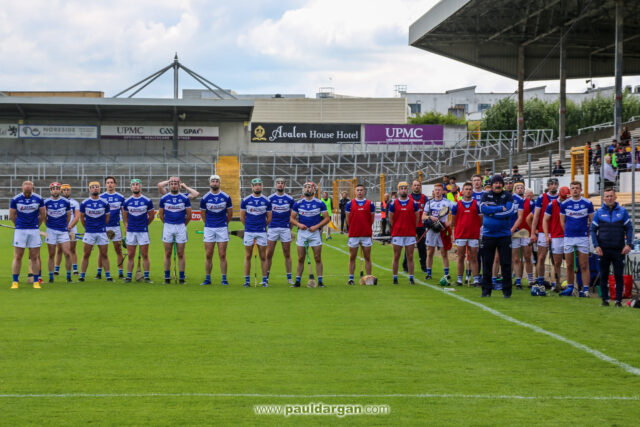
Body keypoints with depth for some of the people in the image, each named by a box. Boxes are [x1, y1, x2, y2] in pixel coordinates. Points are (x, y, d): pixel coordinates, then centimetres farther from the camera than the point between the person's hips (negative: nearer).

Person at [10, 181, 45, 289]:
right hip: (20, 230, -1)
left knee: (35, 257, 3)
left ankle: (36, 282, 8)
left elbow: (43, 214, 11)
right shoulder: (15, 199, -2)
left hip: (34, 230, 1)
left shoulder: (38, 199, 1)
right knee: (18, 257, -1)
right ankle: (15, 282, 4)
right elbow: (12, 216, 6)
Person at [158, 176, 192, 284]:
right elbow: (161, 215, 11)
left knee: (180, 254, 1)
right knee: (167, 254, 3)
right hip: (168, 227, 1)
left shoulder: (184, 198, 1)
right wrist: (167, 224, 13)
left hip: (181, 228, -1)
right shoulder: (164, 198, 3)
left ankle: (181, 278, 5)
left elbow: (189, 215, 7)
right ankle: (167, 277, 8)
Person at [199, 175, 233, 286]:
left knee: (222, 255, -1)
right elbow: (203, 214, 12)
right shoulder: (205, 198, 1)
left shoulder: (226, 197, 1)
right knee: (208, 255, 1)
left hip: (222, 228, -1)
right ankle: (207, 279, 8)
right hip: (209, 229, 1)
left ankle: (224, 279, 4)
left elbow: (230, 214, 11)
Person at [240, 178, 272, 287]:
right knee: (248, 256, 3)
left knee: (263, 257, 2)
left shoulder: (266, 201, 3)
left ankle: (265, 280, 8)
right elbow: (242, 217, 8)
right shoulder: (246, 200, 2)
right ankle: (247, 280, 9)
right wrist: (248, 226, 9)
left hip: (262, 232, 0)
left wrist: (262, 226, 9)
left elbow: (269, 218, 9)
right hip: (249, 232, 0)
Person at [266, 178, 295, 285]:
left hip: (285, 229, 0)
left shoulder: (289, 199, 5)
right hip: (272, 228, 0)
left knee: (287, 254, 4)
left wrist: (291, 229, 5)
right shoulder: (270, 198, 3)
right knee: (269, 254, 0)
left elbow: (293, 215, 10)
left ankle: (289, 278, 10)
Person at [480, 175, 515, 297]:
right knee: (487, 263, 4)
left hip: (504, 235, -1)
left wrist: (492, 212, -12)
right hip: (488, 235, 1)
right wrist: (501, 208, -14)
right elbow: (483, 209, -13)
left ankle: (507, 290, 6)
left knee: (506, 264, -1)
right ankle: (486, 289, 13)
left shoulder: (508, 197, 2)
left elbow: (509, 211, -13)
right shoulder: (486, 196, 5)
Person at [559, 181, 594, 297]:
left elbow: (592, 221, 8)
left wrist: (587, 233, 7)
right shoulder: (564, 204, 5)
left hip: (583, 237, -2)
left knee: (584, 266, -3)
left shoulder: (587, 204, 1)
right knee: (569, 265, 6)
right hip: (568, 238, 2)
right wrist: (569, 232, 10)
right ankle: (570, 287, 15)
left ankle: (586, 289, -2)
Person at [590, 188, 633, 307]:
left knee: (618, 275, 0)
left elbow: (629, 228, 6)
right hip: (603, 250, 1)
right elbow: (593, 230, 6)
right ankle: (605, 299, 13)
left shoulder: (622, 211, 5)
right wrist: (596, 246, -5)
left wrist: (628, 244, -5)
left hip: (619, 250, -1)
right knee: (603, 275, 5)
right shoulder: (599, 212, 5)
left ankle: (618, 300, 4)